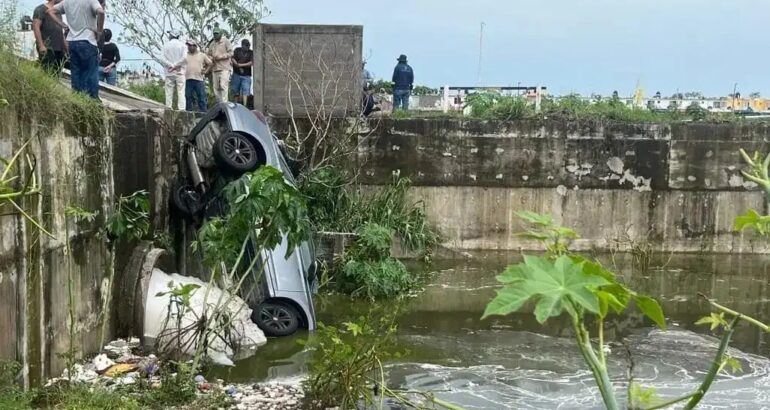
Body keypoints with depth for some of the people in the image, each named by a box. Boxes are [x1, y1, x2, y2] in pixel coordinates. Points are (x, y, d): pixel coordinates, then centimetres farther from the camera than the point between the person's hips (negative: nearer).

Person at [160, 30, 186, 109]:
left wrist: (171, 66, -6)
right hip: (180, 72, -1)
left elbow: (163, 60, -7)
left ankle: (168, 108, 4)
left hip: (169, 73, 1)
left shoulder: (166, 45, 4)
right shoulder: (182, 45, 1)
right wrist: (176, 65, -7)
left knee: (169, 93, 5)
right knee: (181, 92, -3)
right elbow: (184, 58, -12)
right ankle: (181, 109, -11)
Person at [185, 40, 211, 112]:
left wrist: (205, 70, 6)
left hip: (199, 79, -1)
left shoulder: (202, 55, 10)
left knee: (201, 98, -3)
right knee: (188, 98, 3)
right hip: (187, 80, 1)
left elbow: (209, 63, 17)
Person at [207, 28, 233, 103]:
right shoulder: (212, 44, 18)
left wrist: (220, 57, -13)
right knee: (216, 88, 4)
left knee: (223, 86, -16)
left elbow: (231, 53, -5)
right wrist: (212, 58, 0)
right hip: (214, 69, 6)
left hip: (224, 68, -6)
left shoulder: (226, 41, 2)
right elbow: (209, 55, 24)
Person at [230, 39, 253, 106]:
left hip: (246, 75, -1)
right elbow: (233, 59, 0)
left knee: (245, 91, -12)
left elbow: (251, 62, -7)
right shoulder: (237, 50, 7)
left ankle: (244, 105, -17)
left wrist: (241, 65, -12)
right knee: (235, 90, 9)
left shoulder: (251, 53, 4)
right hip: (236, 73, 1)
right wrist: (237, 64, -18)